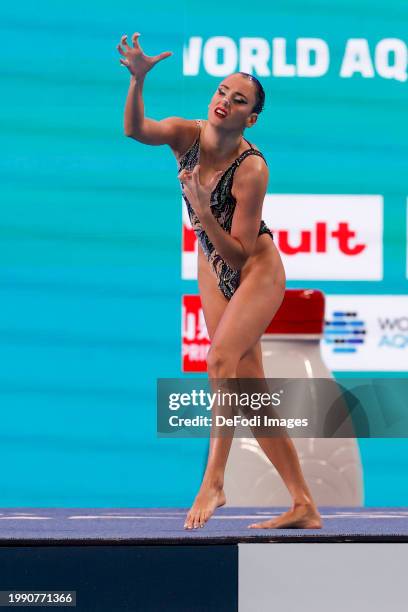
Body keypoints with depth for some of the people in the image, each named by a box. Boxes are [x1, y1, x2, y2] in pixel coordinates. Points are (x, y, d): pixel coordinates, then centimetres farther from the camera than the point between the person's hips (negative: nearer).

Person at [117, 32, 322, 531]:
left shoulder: (251, 168, -26)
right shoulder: (187, 135, -12)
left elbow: (239, 253, -25)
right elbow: (135, 130, -32)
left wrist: (203, 212, -39)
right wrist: (138, 79, -46)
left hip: (257, 268, -6)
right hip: (213, 271, 6)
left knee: (221, 357, -30)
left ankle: (213, 480, -26)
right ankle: (304, 506, 9)